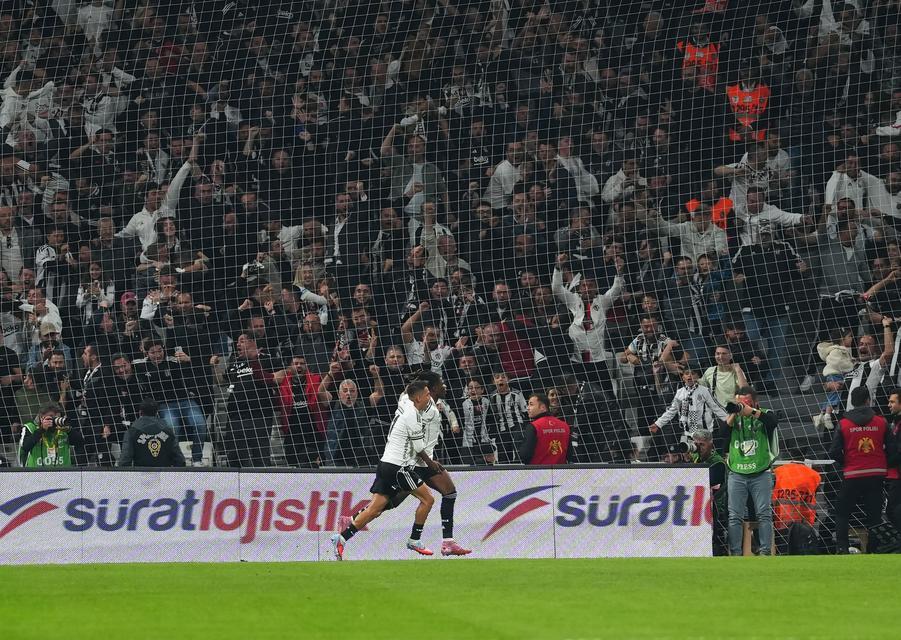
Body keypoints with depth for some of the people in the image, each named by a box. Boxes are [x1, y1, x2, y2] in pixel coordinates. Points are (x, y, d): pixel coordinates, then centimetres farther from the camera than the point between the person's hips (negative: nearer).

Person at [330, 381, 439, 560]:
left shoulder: (404, 408, 15)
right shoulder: (412, 415, -14)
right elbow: (419, 448, -8)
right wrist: (430, 463, 9)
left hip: (386, 464, 9)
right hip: (398, 467, -9)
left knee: (375, 509, 4)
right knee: (427, 499, 1)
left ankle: (341, 539, -2)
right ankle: (414, 541, 7)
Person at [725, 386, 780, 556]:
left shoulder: (764, 415, 5)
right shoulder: (733, 417, 13)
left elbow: (773, 421, -18)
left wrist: (750, 411, -22)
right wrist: (733, 414, -12)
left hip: (761, 473, -2)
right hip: (737, 474, 2)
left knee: (764, 514, -6)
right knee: (735, 516, -2)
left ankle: (765, 551, -5)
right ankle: (735, 553, 0)